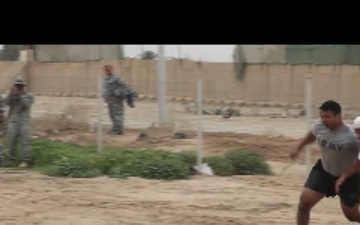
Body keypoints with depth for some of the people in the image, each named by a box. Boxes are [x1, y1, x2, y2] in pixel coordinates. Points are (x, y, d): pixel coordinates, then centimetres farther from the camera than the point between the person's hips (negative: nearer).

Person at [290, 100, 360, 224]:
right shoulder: (319, 127, -16)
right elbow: (311, 135, 9)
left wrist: (344, 177, -30)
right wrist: (298, 149, 23)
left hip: (348, 177, -4)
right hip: (324, 170, 4)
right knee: (304, 201, -10)